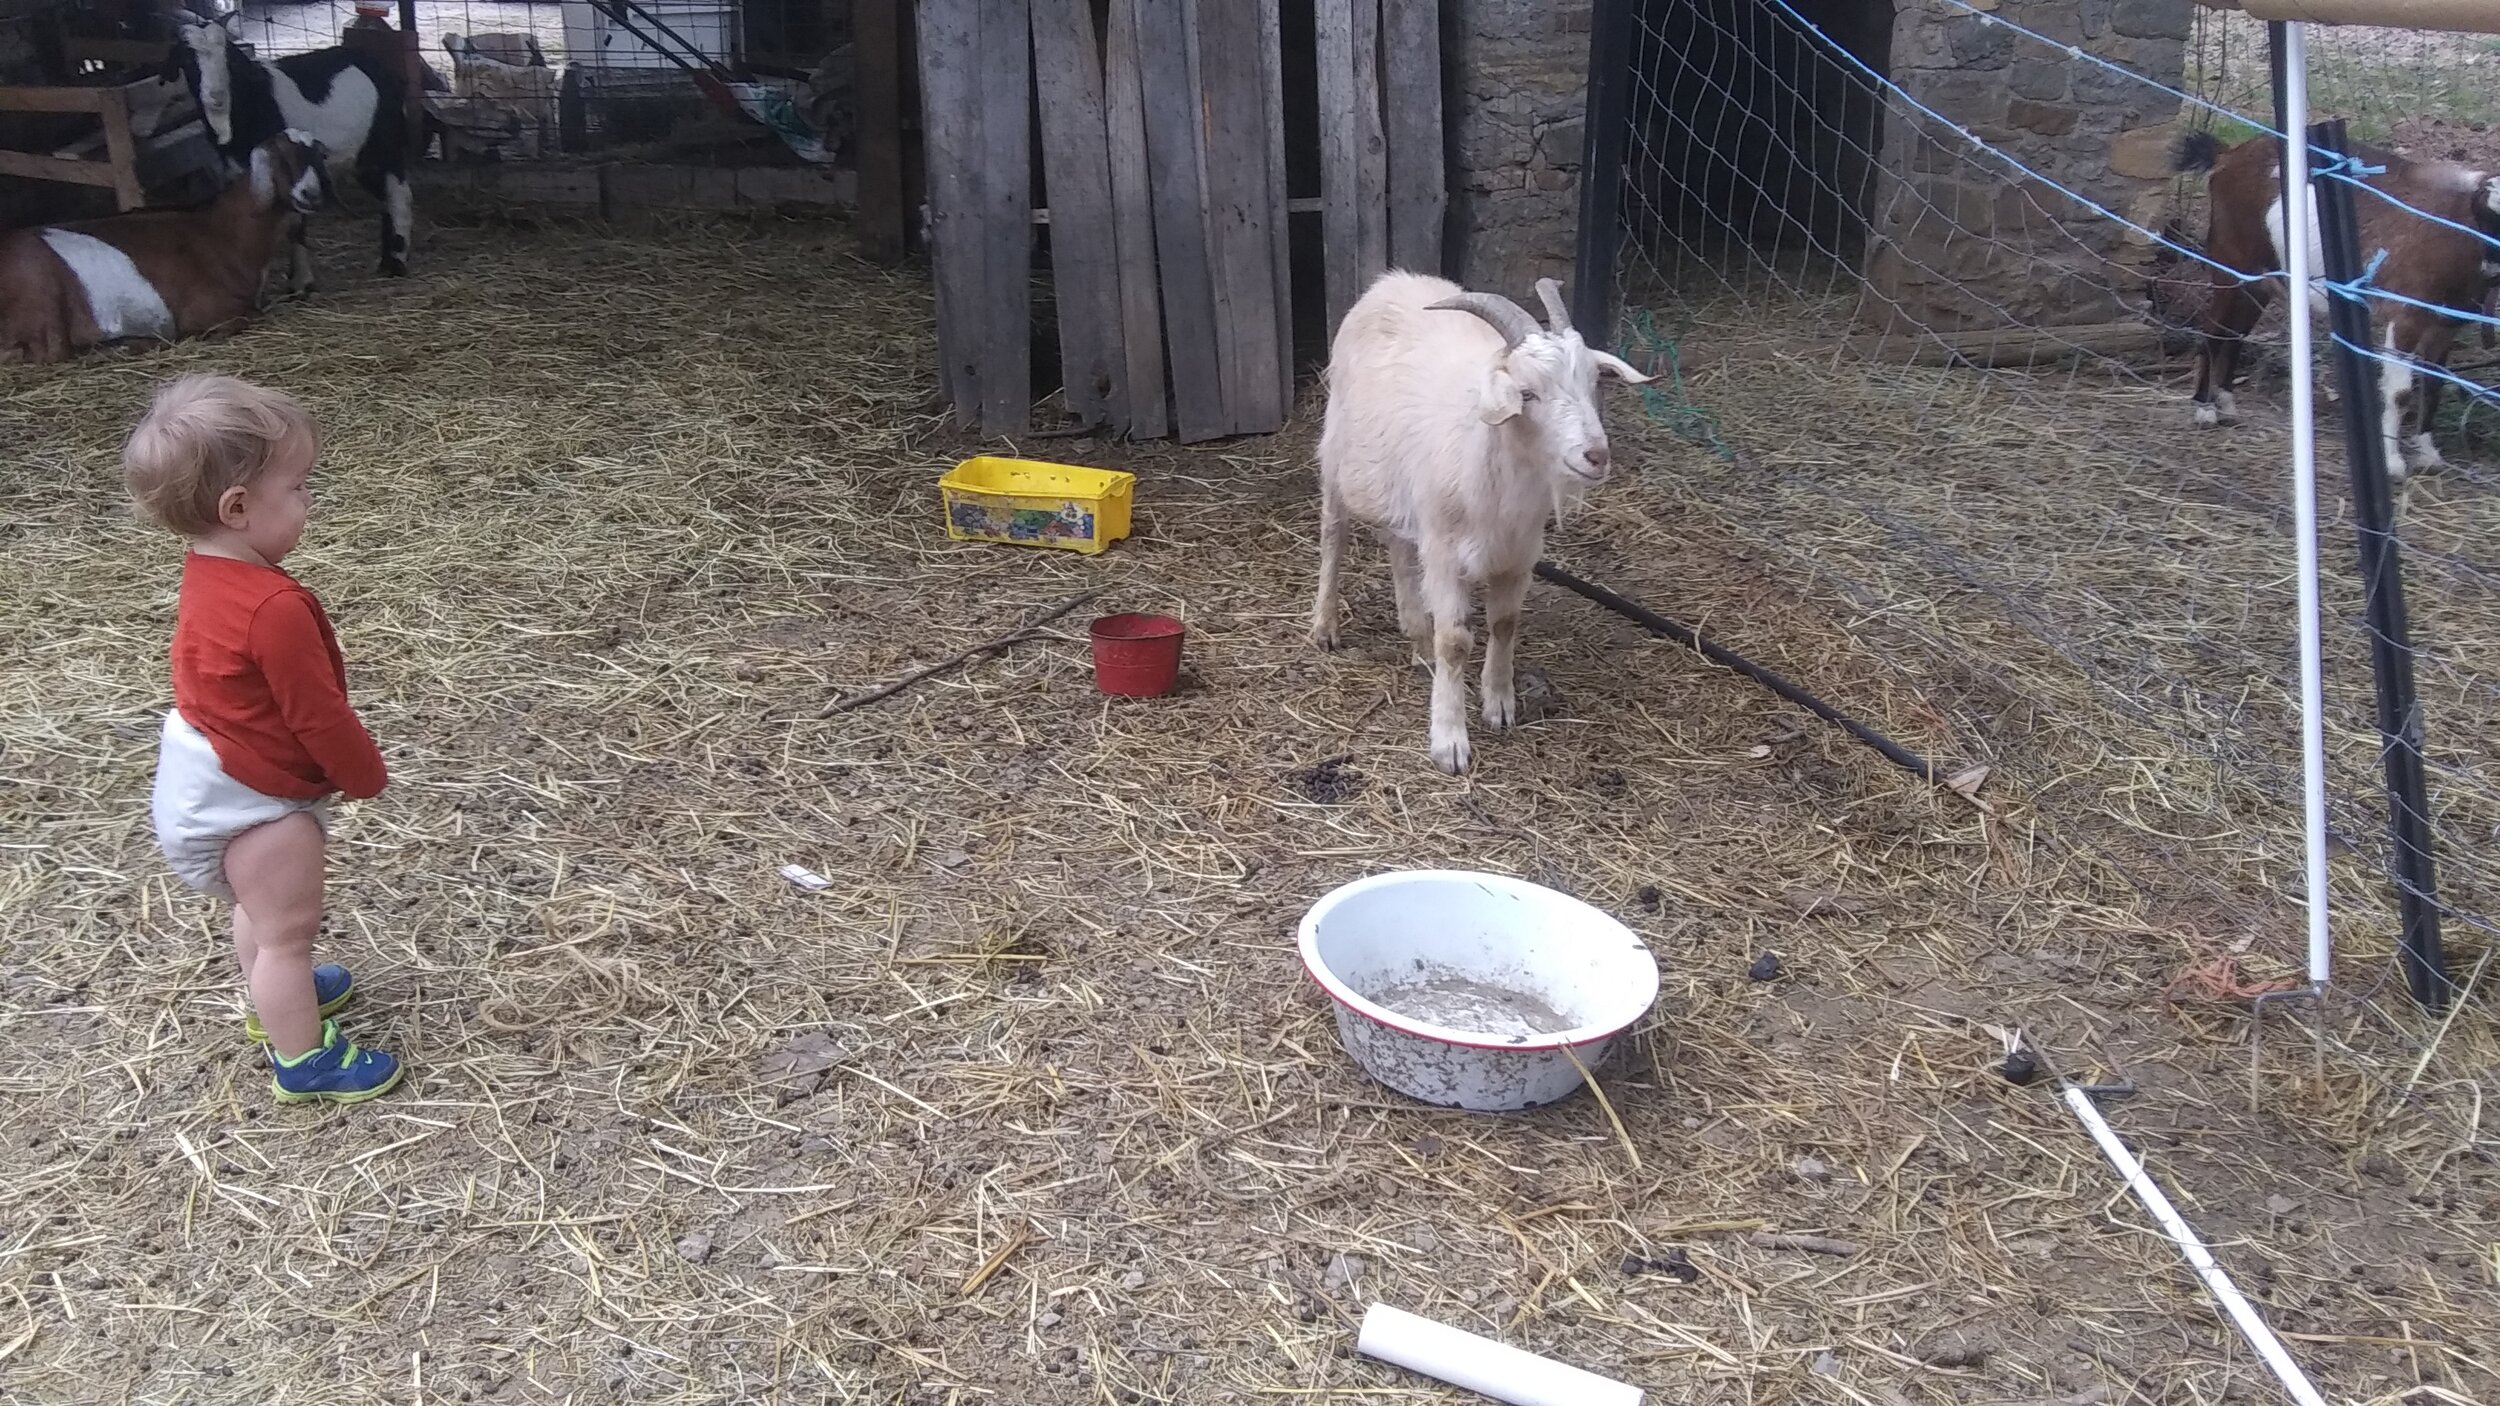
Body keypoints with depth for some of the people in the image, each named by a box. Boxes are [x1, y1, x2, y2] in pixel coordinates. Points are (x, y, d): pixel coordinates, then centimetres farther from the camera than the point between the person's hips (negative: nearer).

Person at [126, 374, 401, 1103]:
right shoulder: (274, 606, -33)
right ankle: (303, 1060, 21)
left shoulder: (207, 575, -2)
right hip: (255, 797, -10)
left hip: (207, 773, 10)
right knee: (288, 929, 6)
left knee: (261, 910, 30)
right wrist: (367, 776, -7)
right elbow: (317, 715, -25)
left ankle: (275, 997, 52)